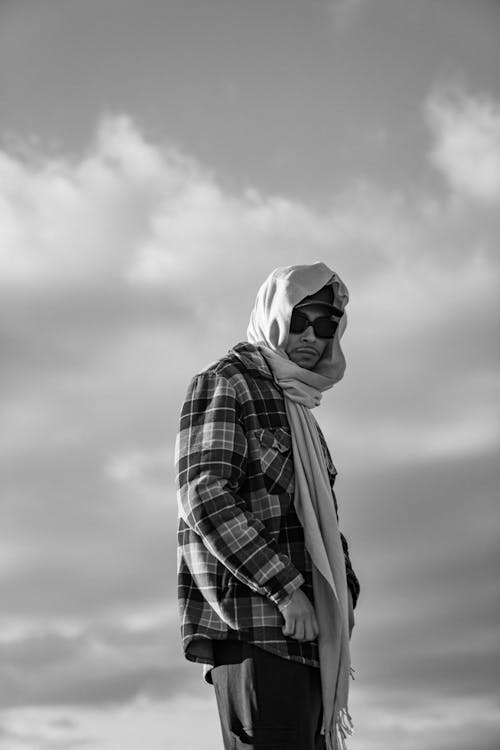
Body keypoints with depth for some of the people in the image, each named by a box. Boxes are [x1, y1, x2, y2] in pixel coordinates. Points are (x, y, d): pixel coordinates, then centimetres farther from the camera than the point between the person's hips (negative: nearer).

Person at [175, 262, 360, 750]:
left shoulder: (299, 409, 26)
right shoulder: (225, 383, -1)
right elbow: (204, 493, -14)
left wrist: (344, 593, 9)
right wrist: (286, 588, -18)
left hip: (305, 633, 9)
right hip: (253, 622, -8)